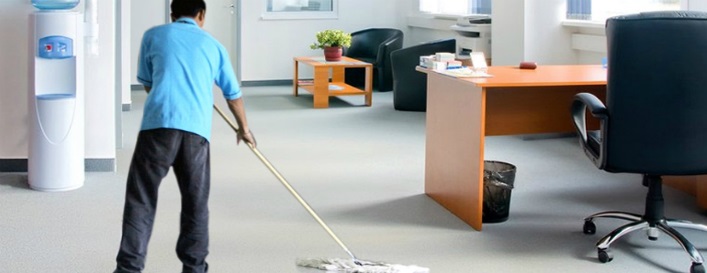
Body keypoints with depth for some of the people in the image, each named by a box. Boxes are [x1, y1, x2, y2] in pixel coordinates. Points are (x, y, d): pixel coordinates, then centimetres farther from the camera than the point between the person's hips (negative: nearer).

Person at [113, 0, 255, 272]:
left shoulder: (153, 35, 16)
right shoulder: (213, 45, 21)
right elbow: (233, 94, 32)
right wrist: (243, 128, 49)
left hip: (157, 125, -1)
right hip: (196, 130, 1)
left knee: (140, 201, 2)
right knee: (195, 205, 12)